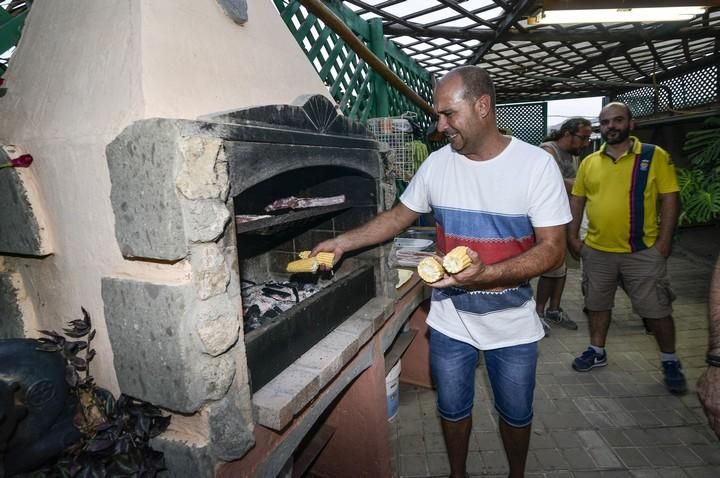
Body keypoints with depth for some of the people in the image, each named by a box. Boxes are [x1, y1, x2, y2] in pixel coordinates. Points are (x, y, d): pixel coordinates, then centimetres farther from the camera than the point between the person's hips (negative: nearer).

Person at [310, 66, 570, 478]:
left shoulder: (536, 164, -14)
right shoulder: (437, 163, -5)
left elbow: (553, 249, -16)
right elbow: (399, 217, 5)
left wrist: (486, 273, -32)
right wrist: (342, 242, -3)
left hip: (513, 325, -1)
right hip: (450, 322, 2)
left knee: (516, 413, 21)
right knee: (453, 408, 20)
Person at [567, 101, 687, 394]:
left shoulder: (655, 156, -3)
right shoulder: (589, 162, 5)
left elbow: (669, 199, -5)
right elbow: (577, 200, 8)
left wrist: (664, 241, -11)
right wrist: (572, 236, 2)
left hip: (643, 252, -3)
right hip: (596, 251, 3)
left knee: (656, 310, 8)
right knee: (597, 304, 15)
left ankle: (670, 362, 29)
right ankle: (597, 351, 33)